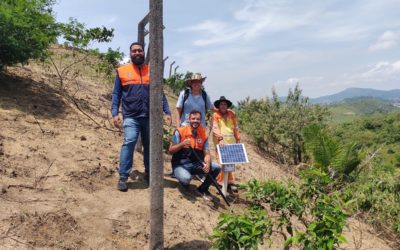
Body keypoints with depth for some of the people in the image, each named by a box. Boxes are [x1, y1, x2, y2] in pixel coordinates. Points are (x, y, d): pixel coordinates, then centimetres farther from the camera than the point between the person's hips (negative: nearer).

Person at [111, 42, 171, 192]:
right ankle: (123, 177, -10)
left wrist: (167, 111, 3)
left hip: (150, 116, 3)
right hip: (131, 117, -2)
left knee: (150, 145, 10)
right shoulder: (122, 71, 6)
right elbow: (116, 94, 5)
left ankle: (149, 174, 26)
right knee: (129, 142, -17)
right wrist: (114, 113, -6)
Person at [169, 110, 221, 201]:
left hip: (196, 164, 4)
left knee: (216, 168, -15)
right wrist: (182, 144, -25)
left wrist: (207, 164, -21)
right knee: (186, 178, -35)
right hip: (181, 164, -4)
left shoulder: (203, 134, 3)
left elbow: (207, 153, 0)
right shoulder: (180, 132, -8)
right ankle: (185, 186, 7)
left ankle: (203, 188, 10)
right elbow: (171, 150, -8)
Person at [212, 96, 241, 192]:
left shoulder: (231, 114, 13)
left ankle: (229, 181, 11)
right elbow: (215, 128, -11)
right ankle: (221, 182, -1)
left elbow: (236, 127, 16)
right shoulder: (215, 115, 0)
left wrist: (238, 139, 11)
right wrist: (220, 139, -23)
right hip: (220, 141, -4)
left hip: (231, 141, 4)